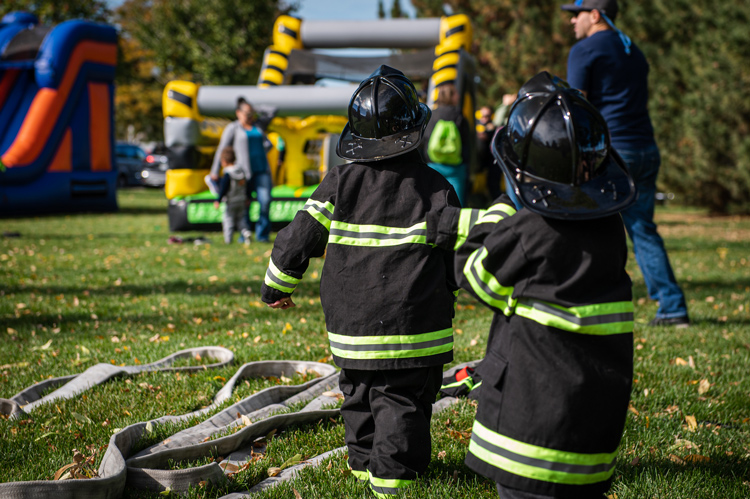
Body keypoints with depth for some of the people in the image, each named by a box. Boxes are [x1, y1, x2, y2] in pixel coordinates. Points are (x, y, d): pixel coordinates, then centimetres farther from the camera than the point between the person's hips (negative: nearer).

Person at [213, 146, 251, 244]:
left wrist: (218, 200, -17)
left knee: (228, 219, 2)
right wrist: (247, 198, 22)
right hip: (242, 201, 6)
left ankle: (228, 239, 2)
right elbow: (247, 186, 12)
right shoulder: (241, 171, 6)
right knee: (241, 218, 15)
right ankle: (245, 231, -8)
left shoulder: (227, 174, -16)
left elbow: (223, 189, -20)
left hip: (230, 202, -6)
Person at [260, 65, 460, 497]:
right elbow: (457, 257, -1)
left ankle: (364, 464, 33)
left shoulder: (341, 184, -3)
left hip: (352, 329, 3)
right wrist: (447, 304, 18)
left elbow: (298, 239, 0)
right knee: (403, 399, 1)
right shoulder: (436, 189, -5)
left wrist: (277, 287, 15)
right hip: (415, 330, -3)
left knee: (359, 396, 19)